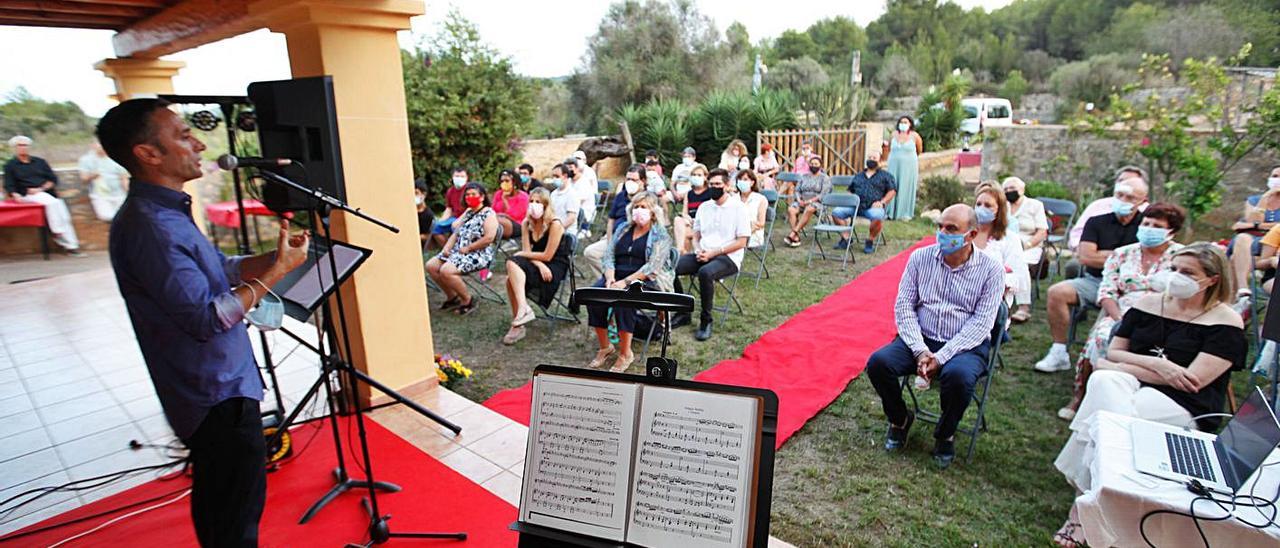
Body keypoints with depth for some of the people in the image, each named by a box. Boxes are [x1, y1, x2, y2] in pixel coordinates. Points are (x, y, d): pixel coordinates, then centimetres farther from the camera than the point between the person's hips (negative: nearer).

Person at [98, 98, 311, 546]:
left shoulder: (164, 212, 8)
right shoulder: (150, 226, -24)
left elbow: (220, 269, 13)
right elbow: (206, 318, -26)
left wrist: (274, 256, -2)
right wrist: (276, 272, -20)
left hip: (209, 388, 10)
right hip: (220, 395, -10)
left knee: (217, 506, 25)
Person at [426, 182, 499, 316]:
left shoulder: (489, 213, -9)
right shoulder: (468, 212, 17)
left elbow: (489, 238, -22)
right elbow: (456, 232, 15)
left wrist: (467, 248, -17)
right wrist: (447, 247, -3)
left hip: (478, 255, -9)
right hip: (457, 250, 9)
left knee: (446, 271, -28)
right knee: (431, 266, 0)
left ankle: (468, 300, -8)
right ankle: (452, 297, 13)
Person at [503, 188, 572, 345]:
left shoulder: (555, 224, -13)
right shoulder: (527, 223, 7)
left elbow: (547, 256, -14)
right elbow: (527, 252, 0)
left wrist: (522, 254, -5)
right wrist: (540, 265, -19)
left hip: (555, 268, -6)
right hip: (536, 265, 6)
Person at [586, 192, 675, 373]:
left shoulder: (660, 234, -1)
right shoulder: (623, 229, 17)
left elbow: (652, 267, -13)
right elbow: (609, 255, 10)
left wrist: (625, 282, -21)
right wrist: (610, 278, -10)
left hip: (647, 281, -5)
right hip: (617, 276, 5)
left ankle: (625, 353, -19)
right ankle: (605, 347, -9)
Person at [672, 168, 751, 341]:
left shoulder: (738, 207, -3)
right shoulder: (704, 207, 15)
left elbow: (741, 242, -8)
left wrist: (714, 253, -14)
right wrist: (699, 250, -4)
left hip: (728, 257, -6)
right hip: (703, 255, 6)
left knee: (705, 272, -38)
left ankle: (706, 320, -19)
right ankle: (682, 312, -3)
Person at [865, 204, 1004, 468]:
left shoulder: (990, 270, -4)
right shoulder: (920, 258, 3)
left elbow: (981, 323, -10)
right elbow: (904, 306, 0)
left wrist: (941, 357, -20)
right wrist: (920, 350, -14)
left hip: (966, 345, -2)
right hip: (920, 339, 3)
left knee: (958, 375, -35)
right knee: (878, 362, -23)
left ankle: (945, 434, -1)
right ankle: (900, 420, 8)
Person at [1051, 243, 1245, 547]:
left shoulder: (1226, 322, -1)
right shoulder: (1149, 303, 11)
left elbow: (1193, 381, -12)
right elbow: (1113, 352, 9)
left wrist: (1122, 367, -10)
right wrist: (1156, 365, -10)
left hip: (1184, 407, -4)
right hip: (1132, 386, 4)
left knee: (1104, 415, -32)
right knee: (1103, 380, -33)